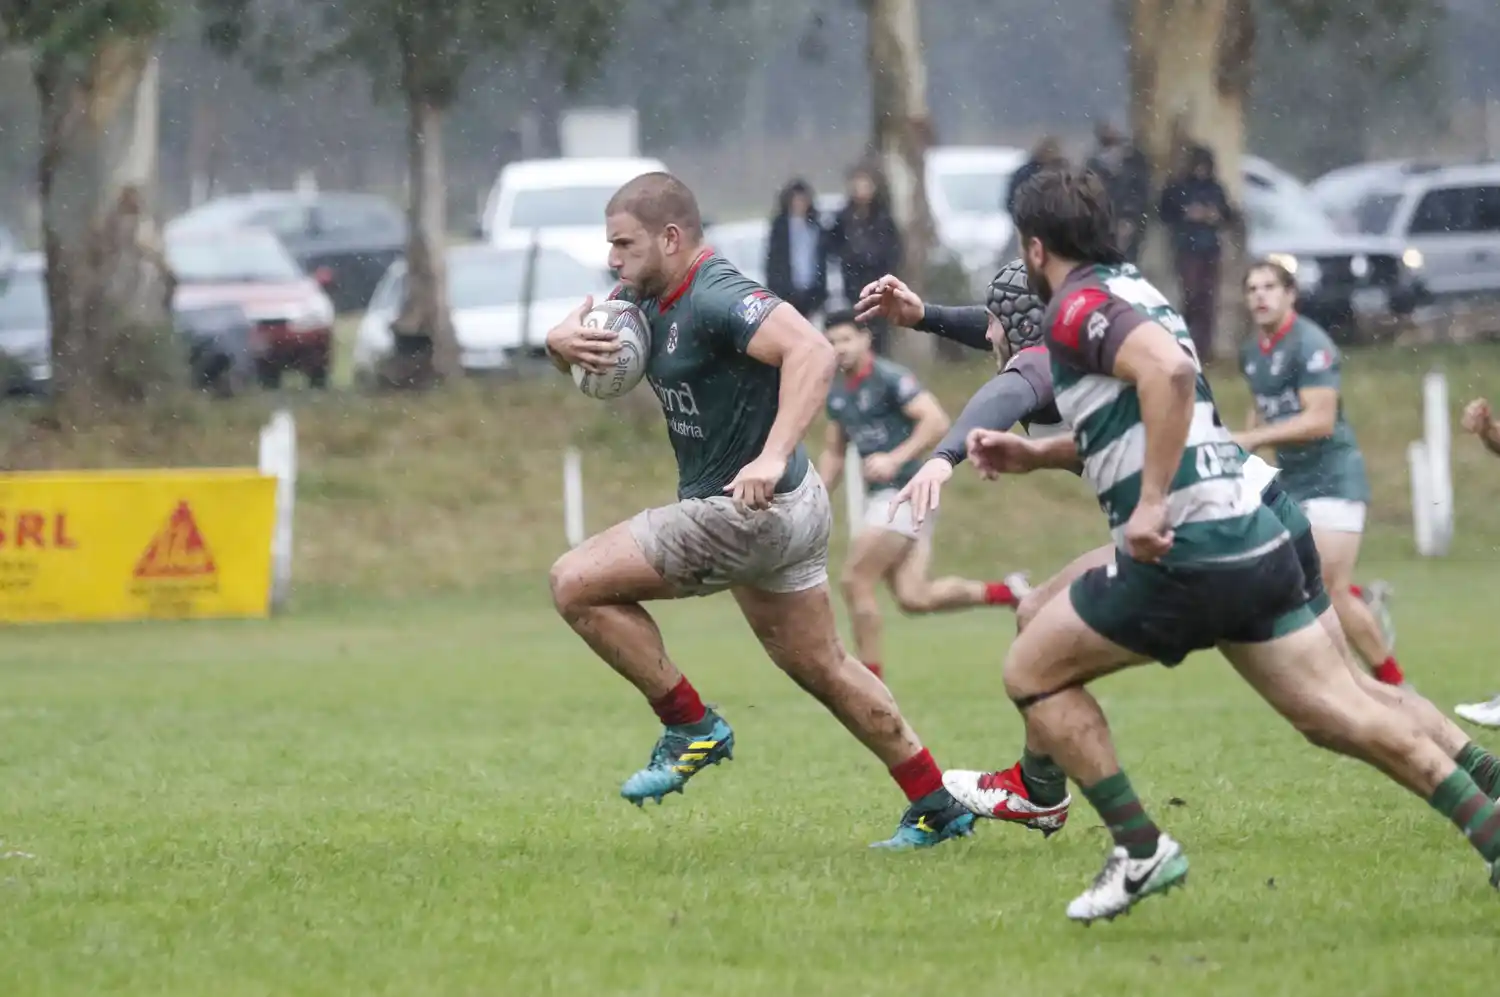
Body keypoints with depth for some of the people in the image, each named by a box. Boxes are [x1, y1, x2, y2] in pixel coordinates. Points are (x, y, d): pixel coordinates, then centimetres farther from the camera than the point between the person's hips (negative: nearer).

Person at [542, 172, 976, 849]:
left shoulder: (717, 299, -23)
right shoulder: (648, 299, 7)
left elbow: (813, 353, -35)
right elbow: (570, 333, 14)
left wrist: (772, 457, -45)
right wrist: (565, 341, -12)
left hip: (749, 509, -10)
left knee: (576, 584, -8)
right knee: (820, 668, 20)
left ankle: (691, 727, 0)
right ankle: (937, 808, 25)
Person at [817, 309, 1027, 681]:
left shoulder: (890, 378, -11)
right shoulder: (836, 394, 14)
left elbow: (937, 421, -20)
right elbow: (834, 453, 24)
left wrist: (895, 459, -29)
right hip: (880, 496, 8)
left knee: (856, 582, -12)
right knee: (915, 598, 0)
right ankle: (1007, 593, 18)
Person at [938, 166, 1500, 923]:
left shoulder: (1079, 304, -7)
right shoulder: (1132, 293, 23)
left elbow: (1169, 371, -27)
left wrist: (1151, 503, -27)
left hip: (1185, 554, -9)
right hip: (1258, 542, 9)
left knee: (1032, 673, 7)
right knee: (1339, 716, 10)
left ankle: (1140, 851, 3)